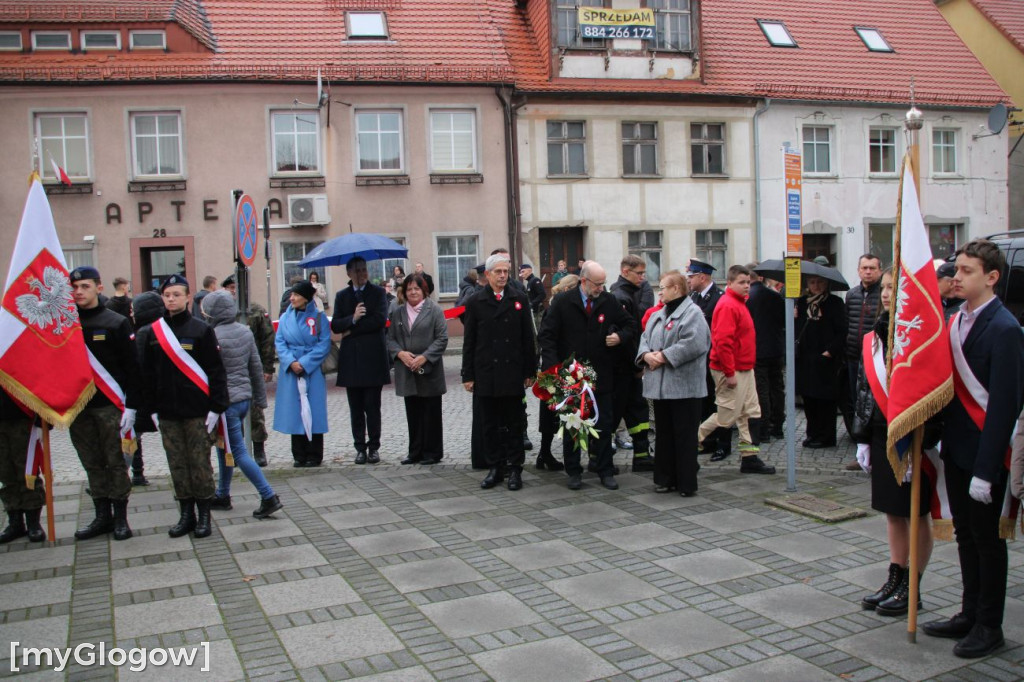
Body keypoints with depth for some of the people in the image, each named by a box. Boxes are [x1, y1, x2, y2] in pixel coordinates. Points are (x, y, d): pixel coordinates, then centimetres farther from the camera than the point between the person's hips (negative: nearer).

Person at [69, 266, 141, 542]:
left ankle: (120, 517, 10)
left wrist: (130, 406, -11)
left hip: (109, 405, -4)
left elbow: (132, 368, -5)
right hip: (77, 406, 4)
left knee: (116, 462, 2)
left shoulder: (117, 323, -3)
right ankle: (102, 516, 19)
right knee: (92, 464, 10)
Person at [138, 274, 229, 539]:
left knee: (200, 464, 2)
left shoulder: (201, 330, -2)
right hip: (167, 412, 3)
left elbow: (216, 371, -4)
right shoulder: (153, 332, 8)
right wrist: (151, 408, 6)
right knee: (177, 465, 8)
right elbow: (148, 373, 11)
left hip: (197, 411, -3)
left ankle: (203, 515, 12)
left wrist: (216, 407, -9)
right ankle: (186, 514, 18)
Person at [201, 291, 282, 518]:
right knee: (224, 447, 21)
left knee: (238, 453, -2)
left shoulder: (214, 337, -17)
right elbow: (256, 367, 11)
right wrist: (260, 398, 19)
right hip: (244, 397, 8)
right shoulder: (245, 332, 5)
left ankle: (268, 497, -5)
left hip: (226, 401, -8)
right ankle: (222, 495, 30)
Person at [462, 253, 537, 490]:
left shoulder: (520, 300, 5)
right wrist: (467, 375, 0)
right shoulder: (475, 302, 3)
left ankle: (514, 469, 14)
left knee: (514, 424, 5)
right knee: (490, 424, 7)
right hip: (486, 373, 0)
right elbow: (469, 342, 4)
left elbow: (528, 338, 6)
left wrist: (530, 371, 2)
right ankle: (496, 468, 17)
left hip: (513, 373, 0)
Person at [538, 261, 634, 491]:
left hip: (602, 376, 2)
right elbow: (546, 336, -7)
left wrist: (620, 337, -9)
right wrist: (553, 366, -18)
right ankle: (573, 472, 19)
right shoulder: (563, 303, -6)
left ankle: (605, 471, 18)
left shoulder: (609, 301, 2)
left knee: (604, 426, 7)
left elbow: (631, 325, 13)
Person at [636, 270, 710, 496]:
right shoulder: (658, 315, 18)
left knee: (685, 435, -2)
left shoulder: (692, 313, -8)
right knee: (664, 434, 13)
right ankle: (665, 479, 21)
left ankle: (687, 483, 5)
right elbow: (645, 339, 15)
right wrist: (646, 355, -6)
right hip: (660, 384, 8)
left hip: (684, 386, -8)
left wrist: (664, 356, -17)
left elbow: (693, 344, -20)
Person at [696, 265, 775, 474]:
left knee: (750, 413, 10)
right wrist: (730, 373, -23)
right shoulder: (727, 305, -17)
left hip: (744, 369, 10)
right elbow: (722, 341, -24)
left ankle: (750, 457, 15)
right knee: (727, 415, -4)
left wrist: (745, 366, 19)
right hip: (732, 371, -10)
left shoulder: (739, 303, 14)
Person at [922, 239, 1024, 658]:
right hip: (956, 448, 7)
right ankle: (970, 614, 30)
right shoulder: (954, 321, 7)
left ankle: (989, 626, 20)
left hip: (984, 454, -7)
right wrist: (942, 437, 6)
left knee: (987, 540, 6)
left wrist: (986, 469, -20)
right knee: (965, 534, 17)